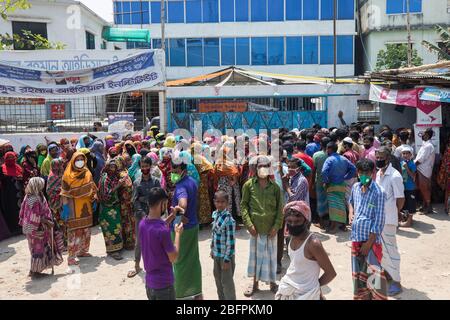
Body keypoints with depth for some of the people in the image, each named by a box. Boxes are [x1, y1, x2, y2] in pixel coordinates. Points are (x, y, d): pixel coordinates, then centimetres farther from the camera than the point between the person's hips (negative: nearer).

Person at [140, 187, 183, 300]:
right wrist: (178, 233, -7)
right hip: (163, 284, -7)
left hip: (149, 281, 7)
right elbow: (173, 258, -16)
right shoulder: (163, 230, -27)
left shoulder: (142, 223, -4)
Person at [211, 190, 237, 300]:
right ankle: (222, 298, 40)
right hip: (217, 254, 8)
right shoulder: (215, 214, 1)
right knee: (218, 278, 22)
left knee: (227, 281, 3)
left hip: (225, 255, -8)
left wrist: (227, 259, -19)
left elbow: (231, 241, -21)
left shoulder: (229, 219, -23)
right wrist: (212, 250, 16)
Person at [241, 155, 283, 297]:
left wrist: (276, 226, -8)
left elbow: (280, 208, 1)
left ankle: (272, 282, 29)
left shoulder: (275, 187, 1)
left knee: (271, 254, 10)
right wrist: (249, 224, -10)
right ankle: (255, 283, 26)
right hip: (255, 227, 0)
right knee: (255, 254, 11)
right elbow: (244, 205, -2)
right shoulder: (249, 185, -2)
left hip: (271, 228, 1)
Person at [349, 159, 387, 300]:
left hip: (371, 239, -6)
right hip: (356, 237, 6)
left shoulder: (378, 192, -14)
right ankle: (361, 297, 32)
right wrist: (351, 212, 6)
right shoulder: (355, 187, 4)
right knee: (358, 273, 16)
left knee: (374, 275, -15)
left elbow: (379, 221, -14)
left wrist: (368, 243, -15)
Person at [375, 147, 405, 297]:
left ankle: (396, 281, 13)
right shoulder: (378, 173, 7)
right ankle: (386, 271, 39)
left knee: (390, 249, 1)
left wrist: (391, 213, -3)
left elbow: (400, 199, -13)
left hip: (388, 219, -8)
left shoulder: (395, 176, -17)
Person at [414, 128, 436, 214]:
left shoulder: (428, 146, -19)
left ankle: (429, 207, 7)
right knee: (422, 188, 14)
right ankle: (425, 205, 23)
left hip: (423, 171, -9)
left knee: (425, 189, -2)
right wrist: (414, 162, 4)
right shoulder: (426, 145, 13)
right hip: (421, 170, 9)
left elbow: (421, 159, -20)